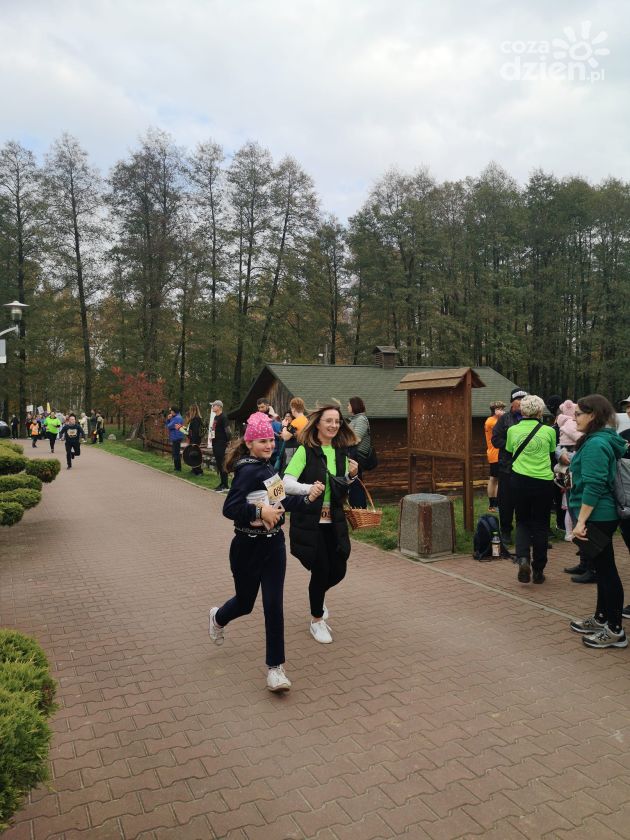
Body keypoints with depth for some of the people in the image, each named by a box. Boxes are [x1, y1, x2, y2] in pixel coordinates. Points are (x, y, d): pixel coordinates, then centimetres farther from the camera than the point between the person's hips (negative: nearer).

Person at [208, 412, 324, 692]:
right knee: (245, 603, 15)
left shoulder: (267, 468, 6)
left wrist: (308, 498, 4)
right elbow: (230, 508, -27)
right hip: (248, 547, -6)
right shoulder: (248, 471, -18)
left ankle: (275, 668, 12)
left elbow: (280, 502, 15)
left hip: (274, 544, 6)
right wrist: (259, 512, -35)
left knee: (273, 605, 1)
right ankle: (218, 618, 51)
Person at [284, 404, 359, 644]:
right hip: (309, 522, -5)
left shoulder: (341, 452, 5)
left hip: (334, 522, 5)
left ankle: (317, 595, 44)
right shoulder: (305, 450, -12)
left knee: (338, 570, 9)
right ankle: (317, 620, 28)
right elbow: (287, 483, -20)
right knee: (320, 570, 2)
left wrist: (352, 475, -5)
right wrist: (309, 489, -34)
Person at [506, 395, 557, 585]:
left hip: (520, 481, 1)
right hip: (544, 482, -1)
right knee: (540, 525, 11)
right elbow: (552, 452, 13)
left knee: (522, 521, 15)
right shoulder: (549, 431, -4)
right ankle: (538, 570, 17)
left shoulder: (513, 430, -1)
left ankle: (523, 559, -9)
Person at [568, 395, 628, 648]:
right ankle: (600, 618, 32)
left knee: (606, 570, 0)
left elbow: (593, 487, -24)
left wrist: (581, 521, -22)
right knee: (603, 569, 18)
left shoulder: (595, 444, -20)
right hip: (601, 516, 10)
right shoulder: (604, 440, 11)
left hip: (597, 517, -10)